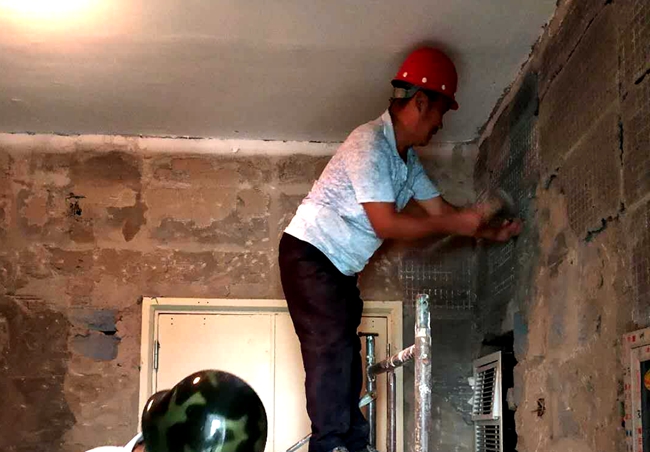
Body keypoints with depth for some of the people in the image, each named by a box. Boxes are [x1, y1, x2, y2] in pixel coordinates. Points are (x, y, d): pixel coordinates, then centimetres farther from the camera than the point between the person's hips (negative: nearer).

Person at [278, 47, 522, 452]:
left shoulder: (408, 159, 9)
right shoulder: (369, 143, -22)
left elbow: (440, 209, 15)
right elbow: (385, 223, -26)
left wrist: (493, 233, 10)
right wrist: (455, 225, -21)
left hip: (340, 266, 10)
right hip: (309, 253, -9)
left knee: (345, 356, 7)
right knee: (332, 346, -19)